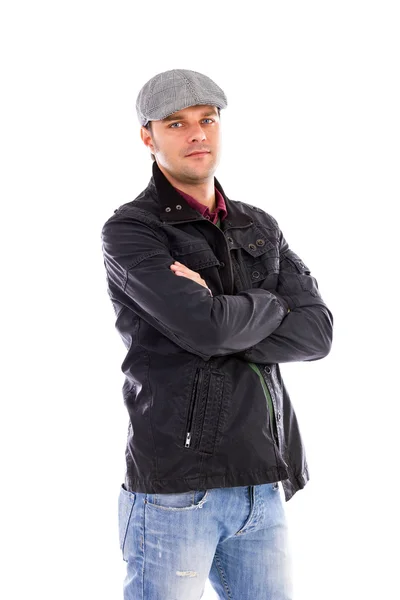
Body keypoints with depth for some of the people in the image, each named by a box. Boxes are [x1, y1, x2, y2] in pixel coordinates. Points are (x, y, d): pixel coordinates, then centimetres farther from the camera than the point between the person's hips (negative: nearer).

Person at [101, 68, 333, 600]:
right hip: (174, 489, -5)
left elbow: (317, 332, 0)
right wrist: (272, 304, -1)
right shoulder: (129, 232, -5)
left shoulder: (261, 228, 13)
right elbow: (206, 327, -20)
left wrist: (223, 318, -13)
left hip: (263, 485, 5)